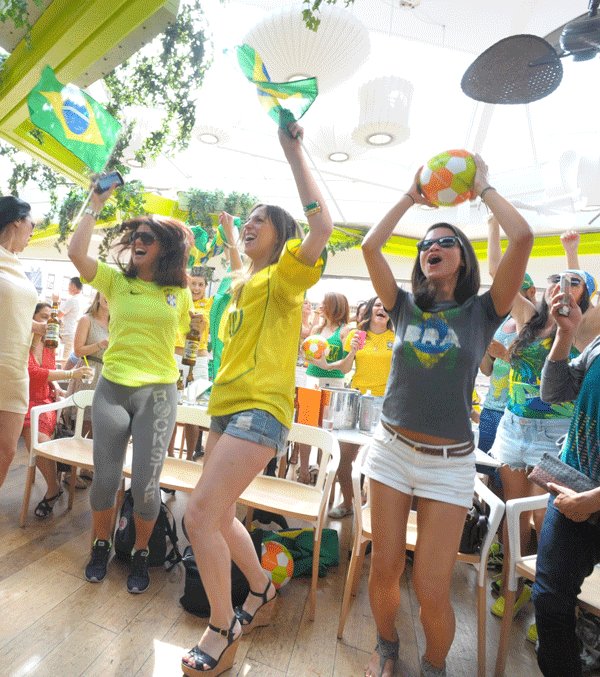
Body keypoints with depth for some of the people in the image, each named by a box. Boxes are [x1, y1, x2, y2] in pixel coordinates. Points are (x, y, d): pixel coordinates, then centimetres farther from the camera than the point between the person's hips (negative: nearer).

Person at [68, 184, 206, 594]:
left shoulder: (180, 293, 5)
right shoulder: (115, 280, 5)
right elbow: (76, 252, -10)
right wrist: (96, 205, -4)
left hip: (158, 393, 0)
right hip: (112, 389, 1)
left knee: (145, 486, 2)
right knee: (105, 479, 8)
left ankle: (140, 553, 30)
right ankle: (102, 545, 38)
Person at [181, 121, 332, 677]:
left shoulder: (283, 276, -4)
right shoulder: (241, 287, 22)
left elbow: (322, 226, -21)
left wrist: (294, 154, -14)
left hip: (260, 408, -9)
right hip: (227, 406, 9)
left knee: (201, 511, -12)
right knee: (219, 515, 15)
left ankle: (222, 631, 11)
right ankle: (263, 591, 38)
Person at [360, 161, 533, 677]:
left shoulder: (481, 312, -1)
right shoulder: (405, 308, 4)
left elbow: (523, 238, -11)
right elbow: (370, 246, -2)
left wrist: (483, 187, 3)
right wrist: (410, 197, 9)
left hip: (449, 462, -2)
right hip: (392, 448, 2)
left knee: (432, 591, 2)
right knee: (384, 569, 10)